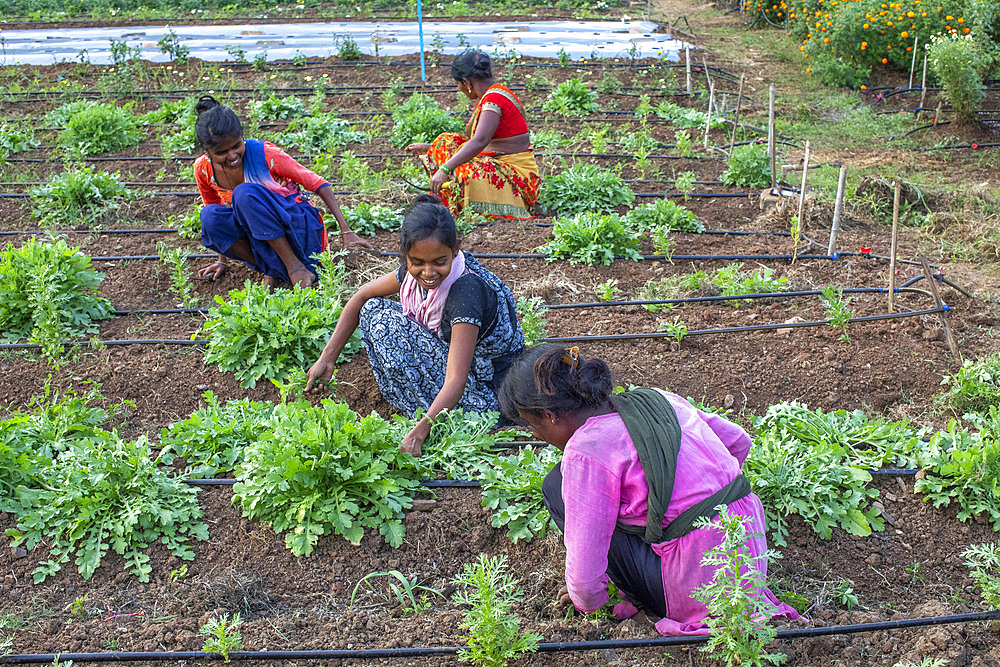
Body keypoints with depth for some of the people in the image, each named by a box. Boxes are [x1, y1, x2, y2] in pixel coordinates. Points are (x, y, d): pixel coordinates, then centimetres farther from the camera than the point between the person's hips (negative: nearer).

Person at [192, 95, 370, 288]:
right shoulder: (203, 169, -7)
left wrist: (346, 231, -20)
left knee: (244, 193, -31)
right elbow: (214, 207, 12)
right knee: (210, 216, -23)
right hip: (260, 237, 4)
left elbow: (317, 183, -14)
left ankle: (294, 264, -23)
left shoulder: (264, 153, -18)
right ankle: (269, 269, -13)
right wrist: (222, 260, 14)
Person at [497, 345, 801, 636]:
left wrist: (586, 602, 11)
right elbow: (739, 441, 20)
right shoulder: (656, 399, 7)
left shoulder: (585, 451, -15)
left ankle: (644, 600, 6)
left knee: (557, 486, -2)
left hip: (703, 592, -8)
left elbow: (585, 559, -12)